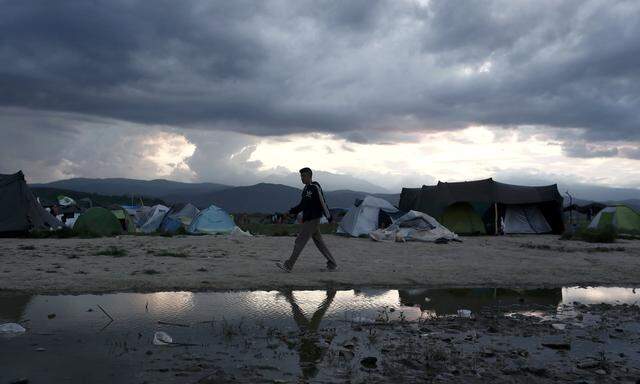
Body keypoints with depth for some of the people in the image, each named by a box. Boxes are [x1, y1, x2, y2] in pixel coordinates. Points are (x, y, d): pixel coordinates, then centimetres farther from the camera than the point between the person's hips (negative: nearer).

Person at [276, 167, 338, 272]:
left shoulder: (315, 187, -14)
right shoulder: (306, 188, 15)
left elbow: (322, 202, -16)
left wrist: (328, 216, -15)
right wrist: (291, 211, 14)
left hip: (313, 219, -10)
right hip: (308, 219, 10)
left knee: (300, 241, -8)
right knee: (319, 242, 12)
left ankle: (288, 266, -5)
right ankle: (332, 264, 18)